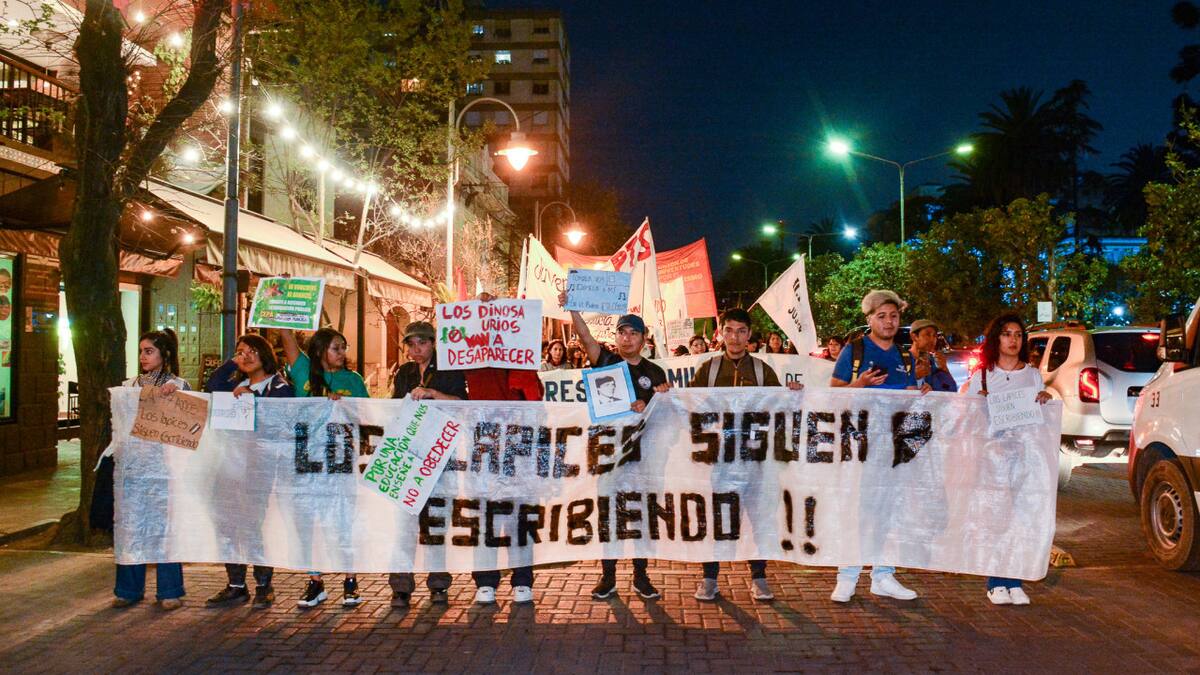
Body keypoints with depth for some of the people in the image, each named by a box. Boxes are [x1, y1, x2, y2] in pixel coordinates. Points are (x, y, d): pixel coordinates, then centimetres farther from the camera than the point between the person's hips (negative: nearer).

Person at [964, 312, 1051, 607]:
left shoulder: (1033, 375, 14)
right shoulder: (981, 376, 9)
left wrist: (1046, 401, -6)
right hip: (990, 452, -1)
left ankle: (1014, 582, 6)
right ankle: (997, 583, 3)